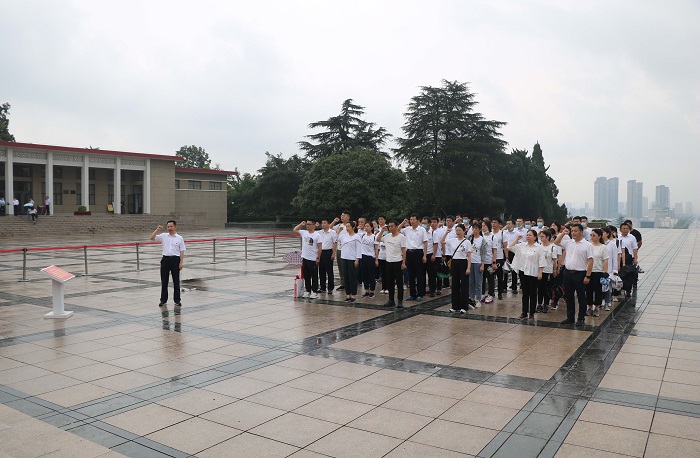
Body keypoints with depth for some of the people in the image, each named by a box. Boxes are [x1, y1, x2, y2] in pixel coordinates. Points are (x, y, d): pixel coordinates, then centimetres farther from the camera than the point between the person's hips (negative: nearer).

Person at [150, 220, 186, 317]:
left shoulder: (179, 238, 1)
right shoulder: (163, 236, 7)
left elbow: (182, 251, 0)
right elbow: (152, 238, -1)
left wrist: (181, 262, -8)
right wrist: (157, 230, -12)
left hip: (175, 259, -2)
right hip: (165, 259, 2)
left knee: (176, 282, 5)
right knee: (164, 282, 5)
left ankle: (177, 302, 15)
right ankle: (163, 302, 14)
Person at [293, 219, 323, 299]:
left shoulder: (317, 235, -9)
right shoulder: (304, 233, 7)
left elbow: (320, 247, -9)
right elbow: (295, 230, 18)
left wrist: (318, 258, -12)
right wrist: (301, 224, 6)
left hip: (313, 259, -6)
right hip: (305, 258, 6)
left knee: (314, 276, 4)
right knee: (306, 276, 12)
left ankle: (314, 292, 12)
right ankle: (308, 291, 23)